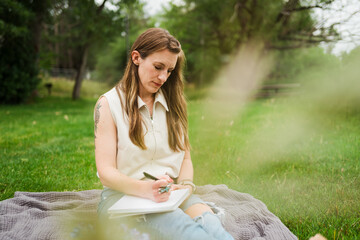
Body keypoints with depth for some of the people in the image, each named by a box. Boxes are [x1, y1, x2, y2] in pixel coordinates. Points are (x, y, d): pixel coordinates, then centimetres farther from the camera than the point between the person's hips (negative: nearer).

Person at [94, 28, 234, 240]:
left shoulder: (173, 102, 16)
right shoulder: (109, 103, 2)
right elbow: (106, 172, -6)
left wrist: (186, 185, -8)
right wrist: (145, 189, -25)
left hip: (171, 195, 4)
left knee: (208, 220, -35)